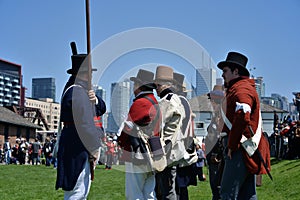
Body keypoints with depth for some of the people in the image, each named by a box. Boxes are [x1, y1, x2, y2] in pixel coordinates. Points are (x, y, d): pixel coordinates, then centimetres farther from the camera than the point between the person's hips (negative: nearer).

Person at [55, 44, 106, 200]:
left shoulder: (83, 89, 15)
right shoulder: (77, 91, -18)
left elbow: (102, 109, 14)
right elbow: (84, 123, -22)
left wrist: (94, 100, -8)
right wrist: (95, 148, -16)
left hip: (80, 146, 11)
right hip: (76, 146, -11)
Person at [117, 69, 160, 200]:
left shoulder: (139, 103, -13)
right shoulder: (156, 103, 14)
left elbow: (128, 128, -11)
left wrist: (120, 141, 8)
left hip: (138, 157, -9)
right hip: (152, 158, 9)